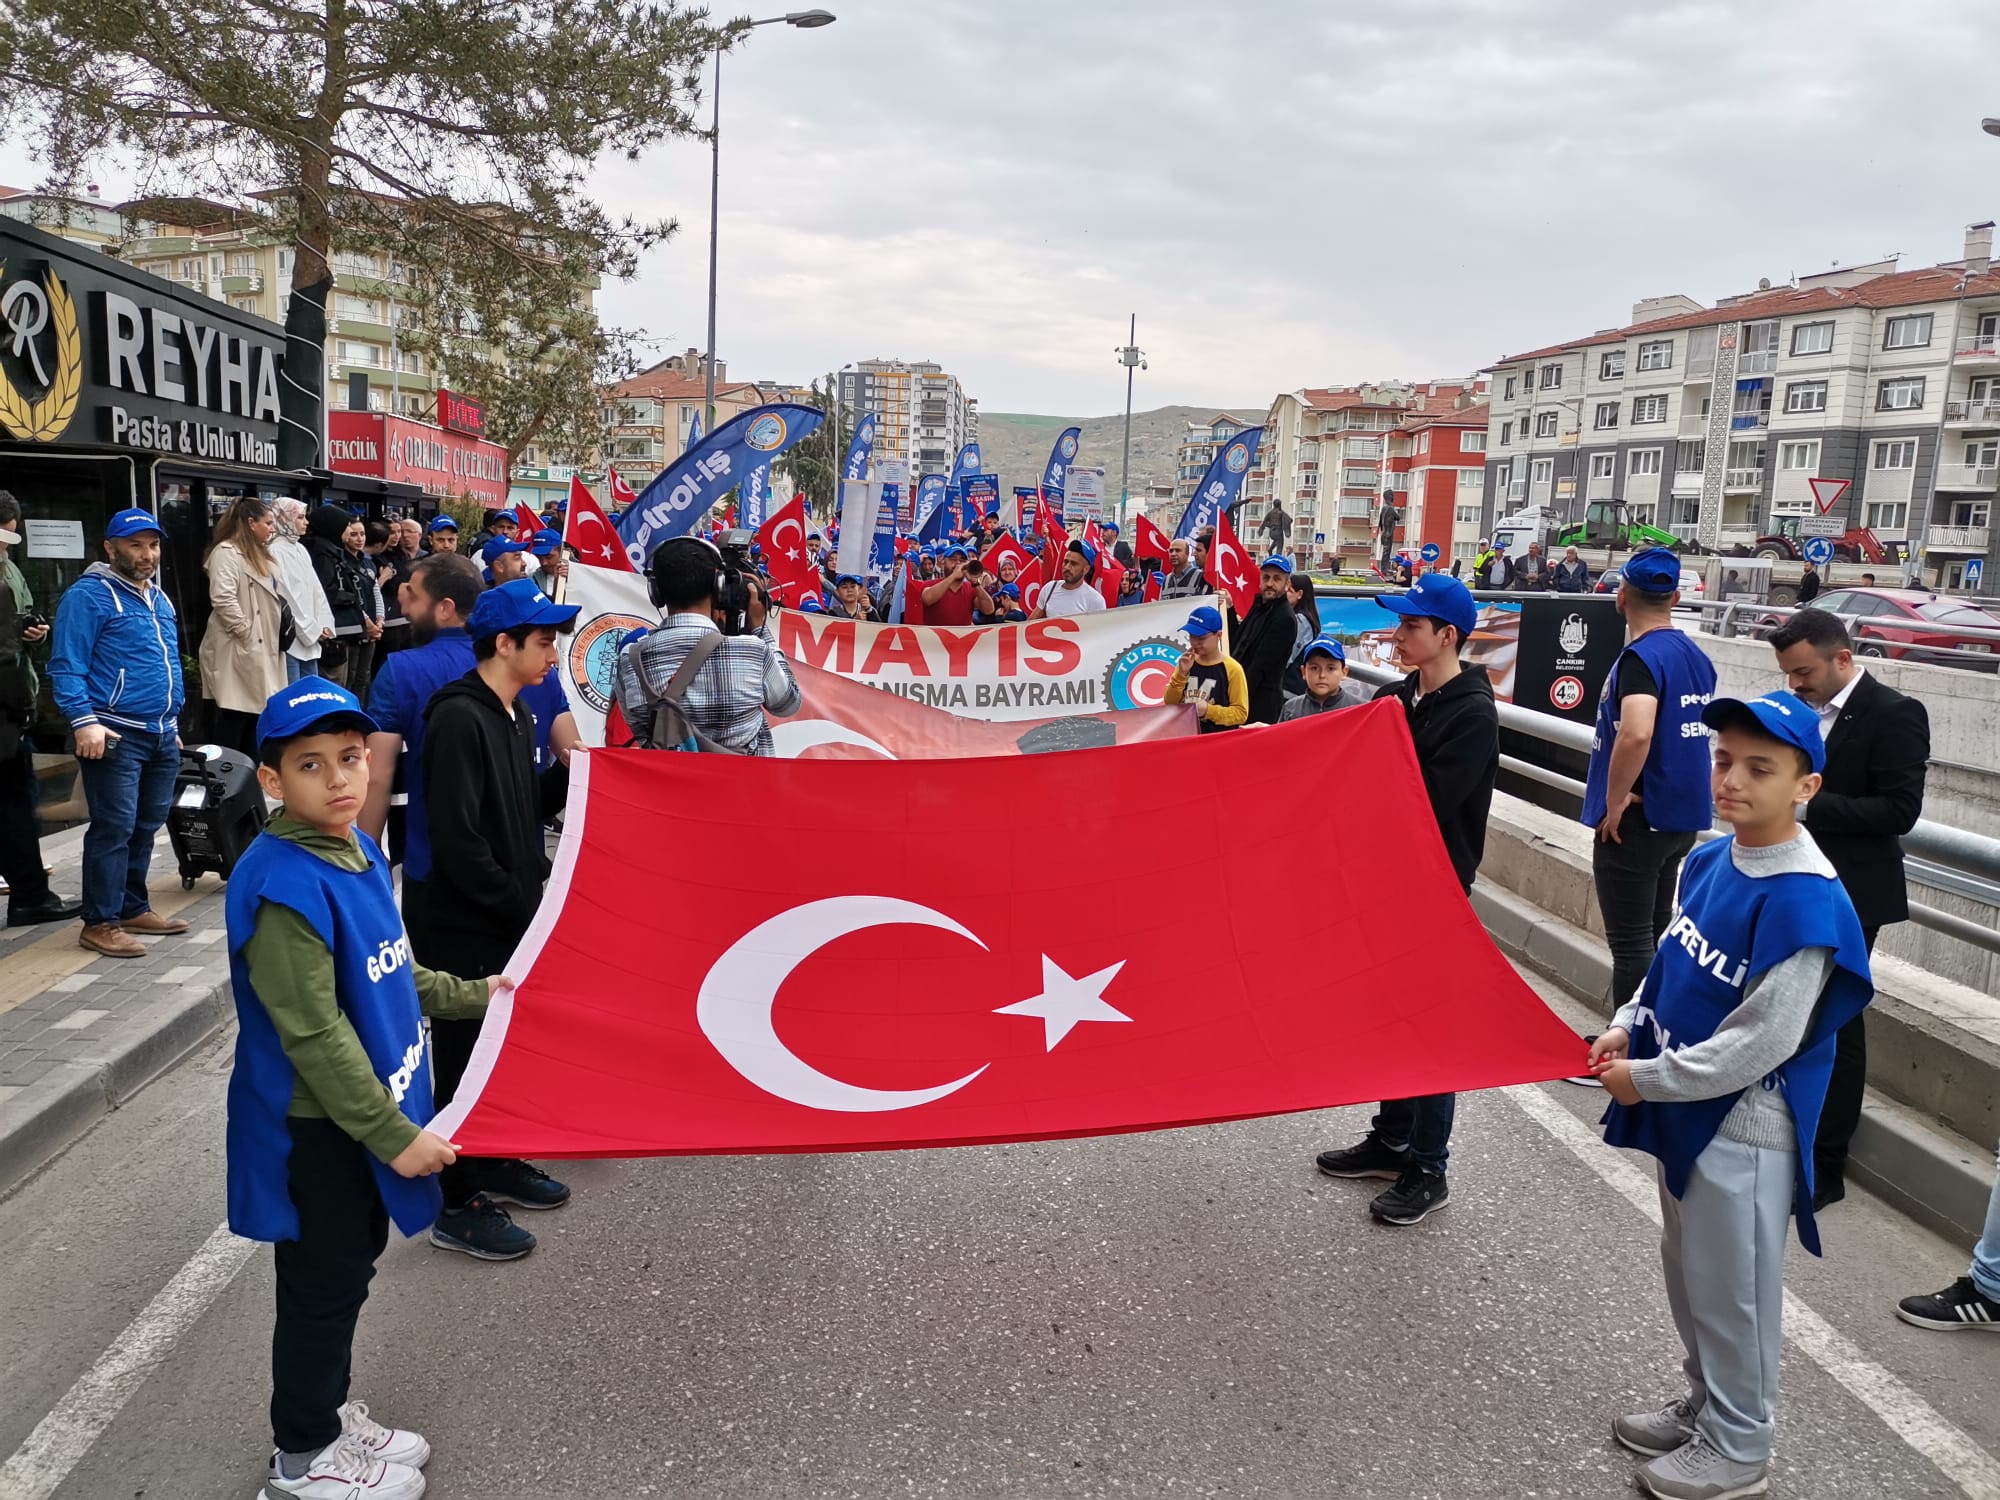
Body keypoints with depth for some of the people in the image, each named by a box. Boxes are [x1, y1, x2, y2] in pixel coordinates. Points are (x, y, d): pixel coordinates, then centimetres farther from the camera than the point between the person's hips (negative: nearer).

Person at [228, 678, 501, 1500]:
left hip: (363, 1109, 9)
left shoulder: (358, 852, 2)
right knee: (324, 1284, 8)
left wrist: (469, 995, 21)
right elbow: (315, 1036, -27)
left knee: (351, 1264, 21)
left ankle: (328, 1413, 40)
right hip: (314, 1129, -8)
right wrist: (394, 1135, -24)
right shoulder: (281, 886, -26)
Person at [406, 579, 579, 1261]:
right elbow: (457, 838, -25)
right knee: (464, 1056, 3)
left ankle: (496, 1164, 37)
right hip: (463, 925, -9)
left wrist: (570, 776, -1)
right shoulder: (459, 717, -21)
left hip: (507, 919, 9)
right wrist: (519, 903, -18)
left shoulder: (513, 713, 9)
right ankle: (459, 1205, 17)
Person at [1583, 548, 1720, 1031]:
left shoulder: (1641, 656, -18)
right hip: (1681, 815, 9)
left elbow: (1635, 734, -35)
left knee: (1630, 944, 1)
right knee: (1655, 935, 19)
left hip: (1636, 821, -9)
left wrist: (1615, 800, -22)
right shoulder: (1696, 655, 8)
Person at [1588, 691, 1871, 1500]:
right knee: (1686, 1273, 23)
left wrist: (1643, 1080, -19)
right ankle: (1703, 1405, 43)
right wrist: (1626, 1027, 1)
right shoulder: (1709, 860, -1)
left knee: (1732, 1293, 10)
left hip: (1744, 1130, -8)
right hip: (1686, 1109, 8)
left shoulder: (1806, 903, -25)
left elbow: (1758, 1045, -25)